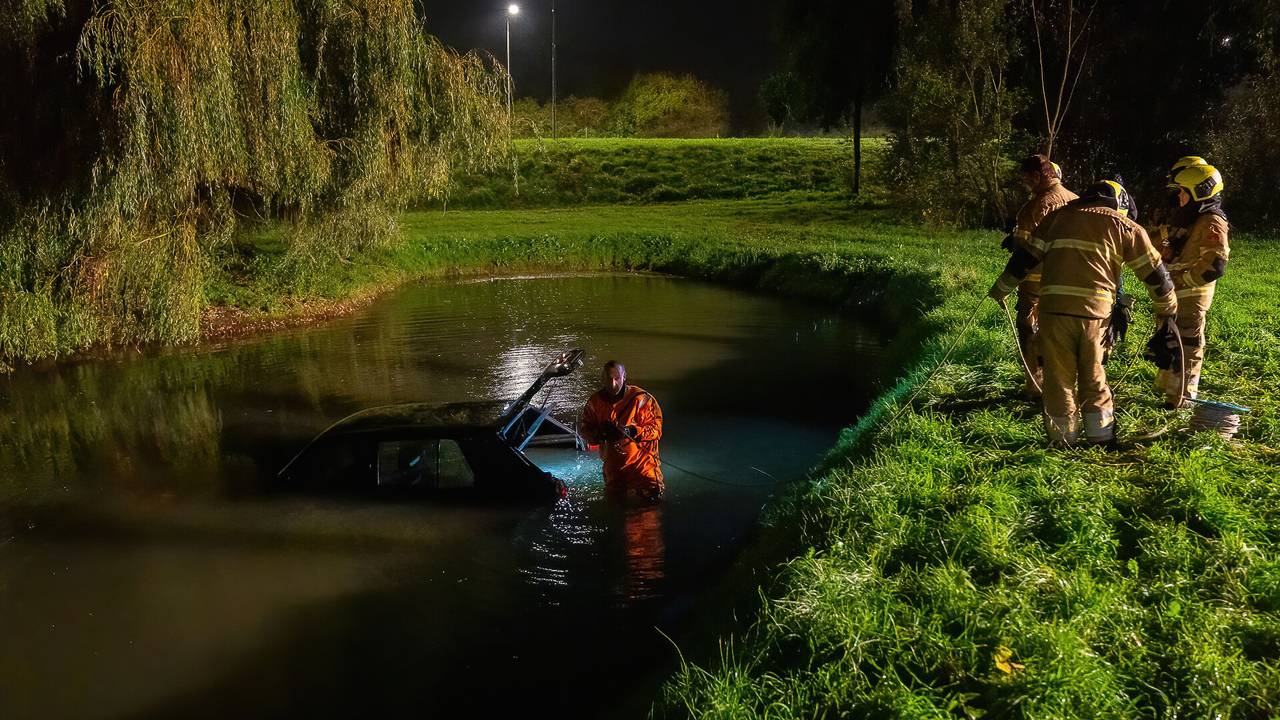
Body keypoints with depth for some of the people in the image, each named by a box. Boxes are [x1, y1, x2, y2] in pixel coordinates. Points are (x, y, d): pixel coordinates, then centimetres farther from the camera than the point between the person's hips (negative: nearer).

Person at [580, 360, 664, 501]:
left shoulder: (641, 399, -16)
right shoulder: (595, 402, -5)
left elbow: (656, 429, -16)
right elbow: (585, 431, -2)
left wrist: (631, 431, -30)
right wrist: (601, 434, -23)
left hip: (640, 458, -4)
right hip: (613, 464, 4)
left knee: (652, 494, -13)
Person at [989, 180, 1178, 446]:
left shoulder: (1059, 216, 16)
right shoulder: (1125, 226, 14)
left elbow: (1025, 257, 15)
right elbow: (1154, 272, 17)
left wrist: (1001, 289, 24)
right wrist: (1168, 309, 30)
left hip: (1055, 307, 0)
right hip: (1095, 310, 0)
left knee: (1059, 375, 10)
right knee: (1093, 375, 16)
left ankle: (1063, 438, 16)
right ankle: (1101, 434, 22)